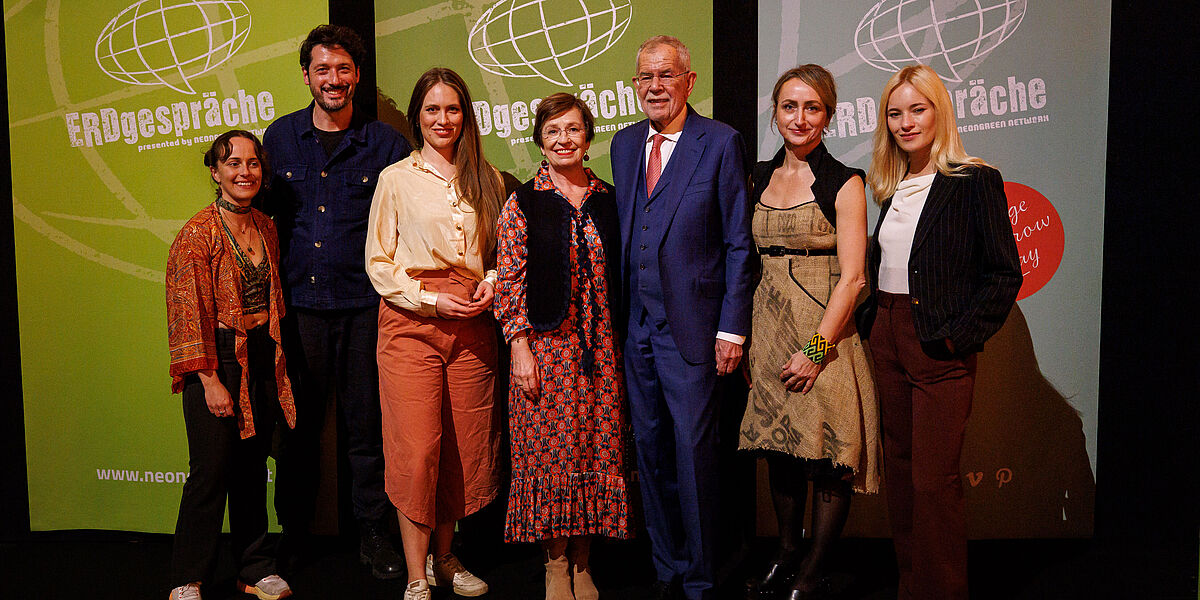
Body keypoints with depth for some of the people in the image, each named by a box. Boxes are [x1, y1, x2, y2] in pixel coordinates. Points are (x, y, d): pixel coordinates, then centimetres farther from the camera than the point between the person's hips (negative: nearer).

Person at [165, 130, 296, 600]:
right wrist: (210, 381, -16)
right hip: (218, 360, -6)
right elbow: (190, 313, -13)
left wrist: (277, 362, 12)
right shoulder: (198, 234, -10)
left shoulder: (265, 227, 10)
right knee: (212, 470, -1)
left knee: (253, 467, 13)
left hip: (263, 359, 6)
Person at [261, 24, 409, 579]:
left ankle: (373, 529, 20)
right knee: (298, 421, 9)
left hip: (364, 305, -1)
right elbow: (263, 215, 15)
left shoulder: (385, 143, 3)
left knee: (367, 422, 5)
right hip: (298, 303, 2)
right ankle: (292, 532, 25)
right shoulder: (280, 137, 9)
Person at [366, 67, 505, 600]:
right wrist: (431, 299, -11)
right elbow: (378, 261, 1)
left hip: (473, 324, 3)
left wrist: (492, 281, -3)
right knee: (417, 447, -6)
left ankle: (443, 557, 25)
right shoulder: (396, 178, 4)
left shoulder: (487, 179, 13)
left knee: (465, 446, 6)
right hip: (412, 323, -3)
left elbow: (502, 249, 18)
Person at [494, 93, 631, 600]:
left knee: (597, 447, 6)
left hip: (600, 346, 3)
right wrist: (519, 347, -11)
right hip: (545, 344, -3)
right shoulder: (522, 204, 0)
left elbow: (618, 276, 13)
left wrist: (621, 343, 8)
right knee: (551, 447, 1)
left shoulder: (607, 200, 10)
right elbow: (509, 282, -3)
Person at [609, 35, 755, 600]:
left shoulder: (720, 142, -5)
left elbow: (738, 243, -7)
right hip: (636, 323, 6)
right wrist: (619, 311, 9)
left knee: (693, 453, 1)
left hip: (691, 326, -6)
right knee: (650, 449, 14)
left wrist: (732, 326, -12)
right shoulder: (625, 143, 12)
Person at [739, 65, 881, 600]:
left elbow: (852, 277, -12)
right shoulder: (758, 178, 9)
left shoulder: (844, 184, -7)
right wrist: (746, 333, 6)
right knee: (779, 450, 13)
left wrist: (816, 349, -17)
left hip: (824, 333, -5)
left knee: (827, 459, 0)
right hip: (767, 329, 5)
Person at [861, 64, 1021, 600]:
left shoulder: (974, 181, -6)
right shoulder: (892, 188, 13)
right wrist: (871, 321, 7)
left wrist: (962, 335, -14)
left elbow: (1004, 273, -9)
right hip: (885, 338, 7)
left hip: (940, 348, -6)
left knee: (933, 479, -3)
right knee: (899, 470, 13)